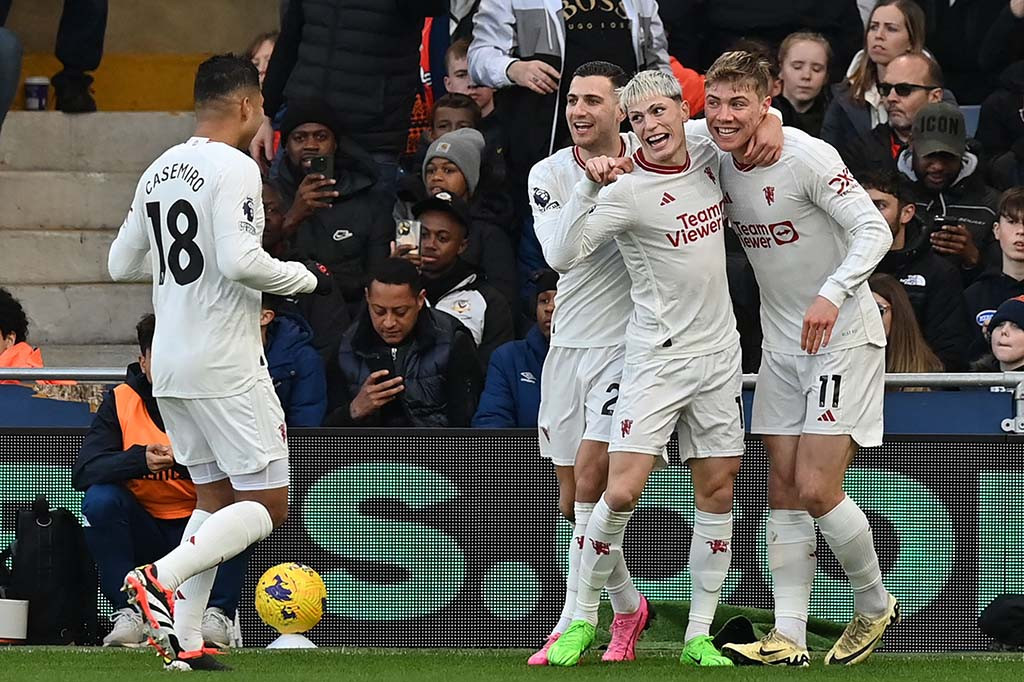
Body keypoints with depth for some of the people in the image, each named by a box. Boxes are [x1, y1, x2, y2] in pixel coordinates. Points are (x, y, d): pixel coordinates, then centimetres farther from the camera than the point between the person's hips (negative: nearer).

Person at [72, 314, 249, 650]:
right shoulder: (121, 401, -3)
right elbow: (83, 472, -15)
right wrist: (139, 459, -32)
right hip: (144, 536, 1)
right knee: (99, 499, -26)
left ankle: (219, 614, -19)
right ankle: (128, 613, -18)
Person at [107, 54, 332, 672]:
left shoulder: (159, 172, 12)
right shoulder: (234, 168, -13)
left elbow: (122, 264, 18)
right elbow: (241, 262, -23)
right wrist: (308, 277, -8)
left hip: (170, 365, 8)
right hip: (226, 365, -8)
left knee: (215, 499, 16)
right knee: (267, 505, -3)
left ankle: (183, 641, 7)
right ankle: (162, 578, -20)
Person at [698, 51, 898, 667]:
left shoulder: (807, 157, -18)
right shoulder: (721, 165, 3)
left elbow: (874, 231, -19)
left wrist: (832, 295, -34)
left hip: (843, 338, -7)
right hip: (782, 346, 7)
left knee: (816, 489, -11)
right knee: (784, 489, 2)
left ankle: (875, 605, 12)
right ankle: (788, 639, 3)